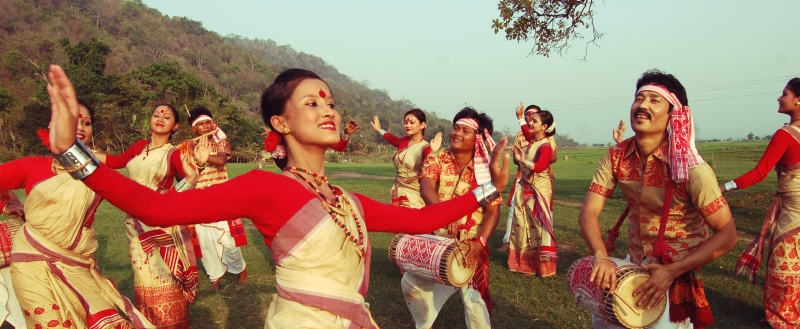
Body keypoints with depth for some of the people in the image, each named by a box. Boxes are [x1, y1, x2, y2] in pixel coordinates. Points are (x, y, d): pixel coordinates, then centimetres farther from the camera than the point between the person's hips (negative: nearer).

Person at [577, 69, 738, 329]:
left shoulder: (691, 169, -24)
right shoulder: (616, 156, -12)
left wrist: (672, 272, -25)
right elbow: (589, 212, -12)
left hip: (677, 274, -5)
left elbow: (727, 234, -20)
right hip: (635, 264, 5)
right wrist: (601, 256, -30)